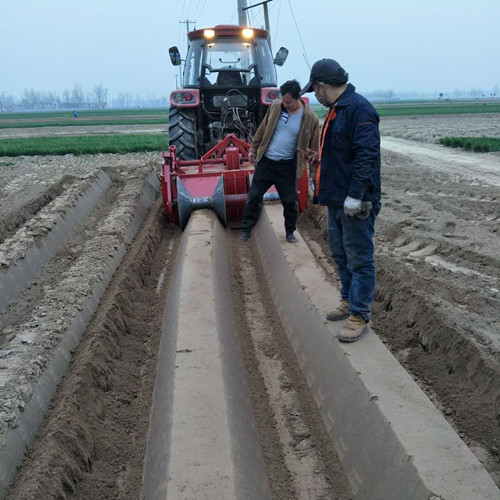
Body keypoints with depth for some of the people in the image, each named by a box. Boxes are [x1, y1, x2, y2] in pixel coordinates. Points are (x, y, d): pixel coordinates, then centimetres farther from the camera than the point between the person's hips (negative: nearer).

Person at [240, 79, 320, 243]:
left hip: (287, 166, -2)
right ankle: (247, 228, 21)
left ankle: (290, 232, 27)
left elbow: (313, 147, -4)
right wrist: (253, 149, 10)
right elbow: (262, 129, 8)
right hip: (265, 161, 2)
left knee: (290, 201, 7)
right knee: (254, 196, 6)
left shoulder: (310, 118, -11)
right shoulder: (276, 106, -4)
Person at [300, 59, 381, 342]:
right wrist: (321, 159, 19)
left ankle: (360, 316, 8)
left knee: (359, 259, -1)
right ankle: (350, 303, 34)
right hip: (337, 201, 11)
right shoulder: (337, 109, 15)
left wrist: (355, 196, -27)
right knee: (341, 255, 19)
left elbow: (367, 155, -25)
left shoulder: (359, 109, -18)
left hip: (355, 204, -11)